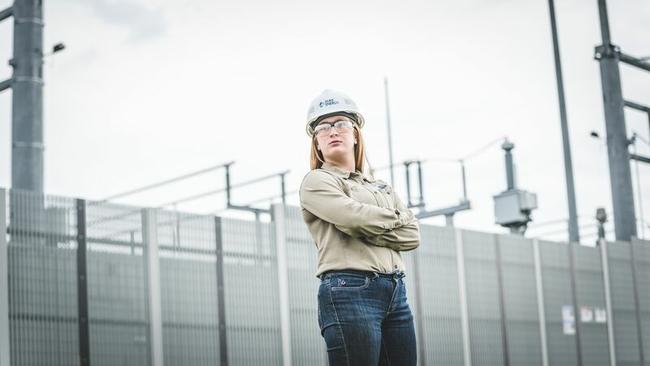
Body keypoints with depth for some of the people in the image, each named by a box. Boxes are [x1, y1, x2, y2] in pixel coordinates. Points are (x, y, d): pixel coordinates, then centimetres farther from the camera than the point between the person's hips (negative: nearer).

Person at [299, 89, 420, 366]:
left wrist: (371, 230, -3)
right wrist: (396, 218, 7)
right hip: (349, 291, -6)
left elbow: (412, 236, 12)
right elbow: (355, 217, -11)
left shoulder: (381, 187, 25)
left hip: (396, 291, 6)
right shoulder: (315, 182, 6)